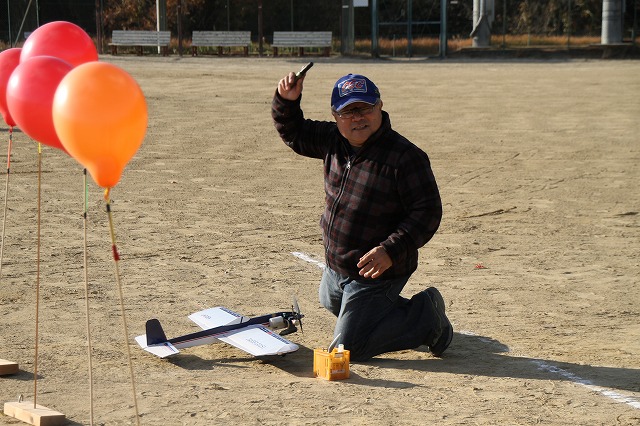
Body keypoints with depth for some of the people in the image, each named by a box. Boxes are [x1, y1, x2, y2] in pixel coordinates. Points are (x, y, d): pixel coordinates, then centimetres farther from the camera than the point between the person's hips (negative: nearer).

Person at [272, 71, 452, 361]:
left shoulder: (405, 157, -24)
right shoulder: (333, 142, -3)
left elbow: (428, 212, -24)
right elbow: (293, 133, 14)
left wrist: (391, 251, -34)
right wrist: (286, 101, -7)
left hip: (374, 271, -9)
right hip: (335, 269, 9)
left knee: (348, 349, -5)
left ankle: (426, 317, 9)